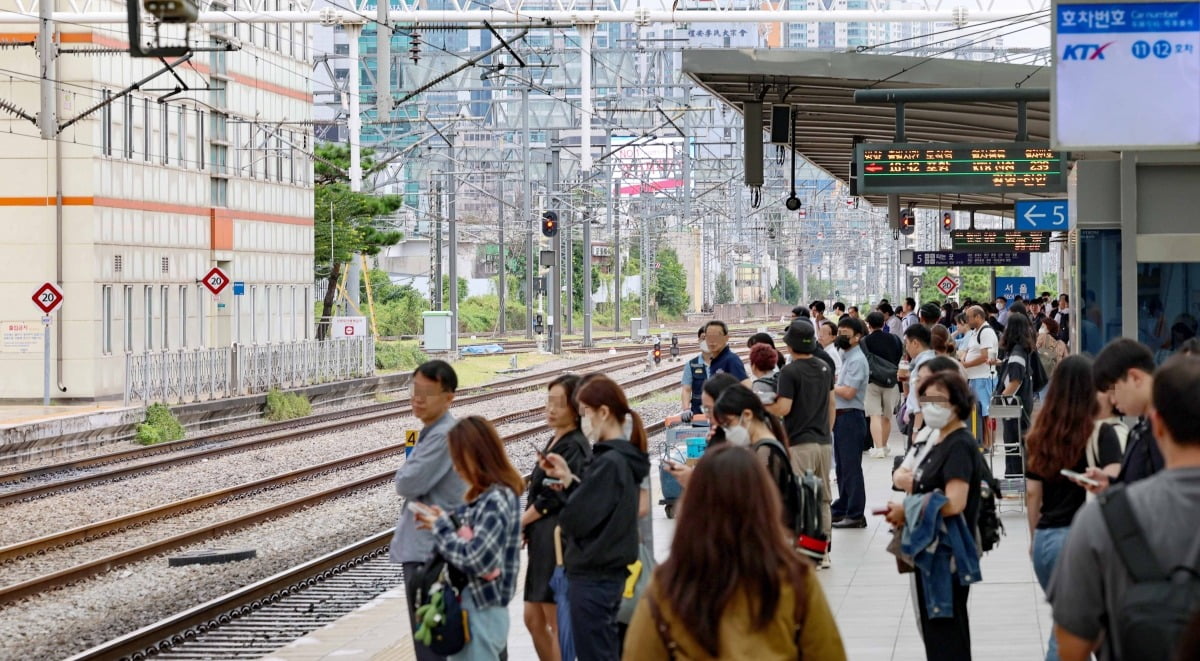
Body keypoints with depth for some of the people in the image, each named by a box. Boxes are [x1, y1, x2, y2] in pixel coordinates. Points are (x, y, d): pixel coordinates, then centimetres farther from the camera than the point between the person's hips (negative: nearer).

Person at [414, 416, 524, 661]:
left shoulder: (496, 500, -19)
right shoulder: (487, 496, 10)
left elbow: (477, 560, -25)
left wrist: (441, 528, -12)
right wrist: (447, 521, 1)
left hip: (481, 611, -10)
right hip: (472, 606, 10)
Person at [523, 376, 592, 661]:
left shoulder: (575, 447, -15)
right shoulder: (556, 442, 13)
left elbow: (553, 498, -17)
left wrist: (520, 523, -5)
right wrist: (528, 529, 2)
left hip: (558, 540, -10)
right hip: (543, 541, 10)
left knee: (557, 623, -2)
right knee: (533, 618, 15)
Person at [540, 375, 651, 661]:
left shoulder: (608, 463, -21)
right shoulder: (626, 457, 7)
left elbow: (575, 519, -20)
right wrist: (567, 477, 2)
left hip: (593, 578, -9)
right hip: (612, 571, 9)